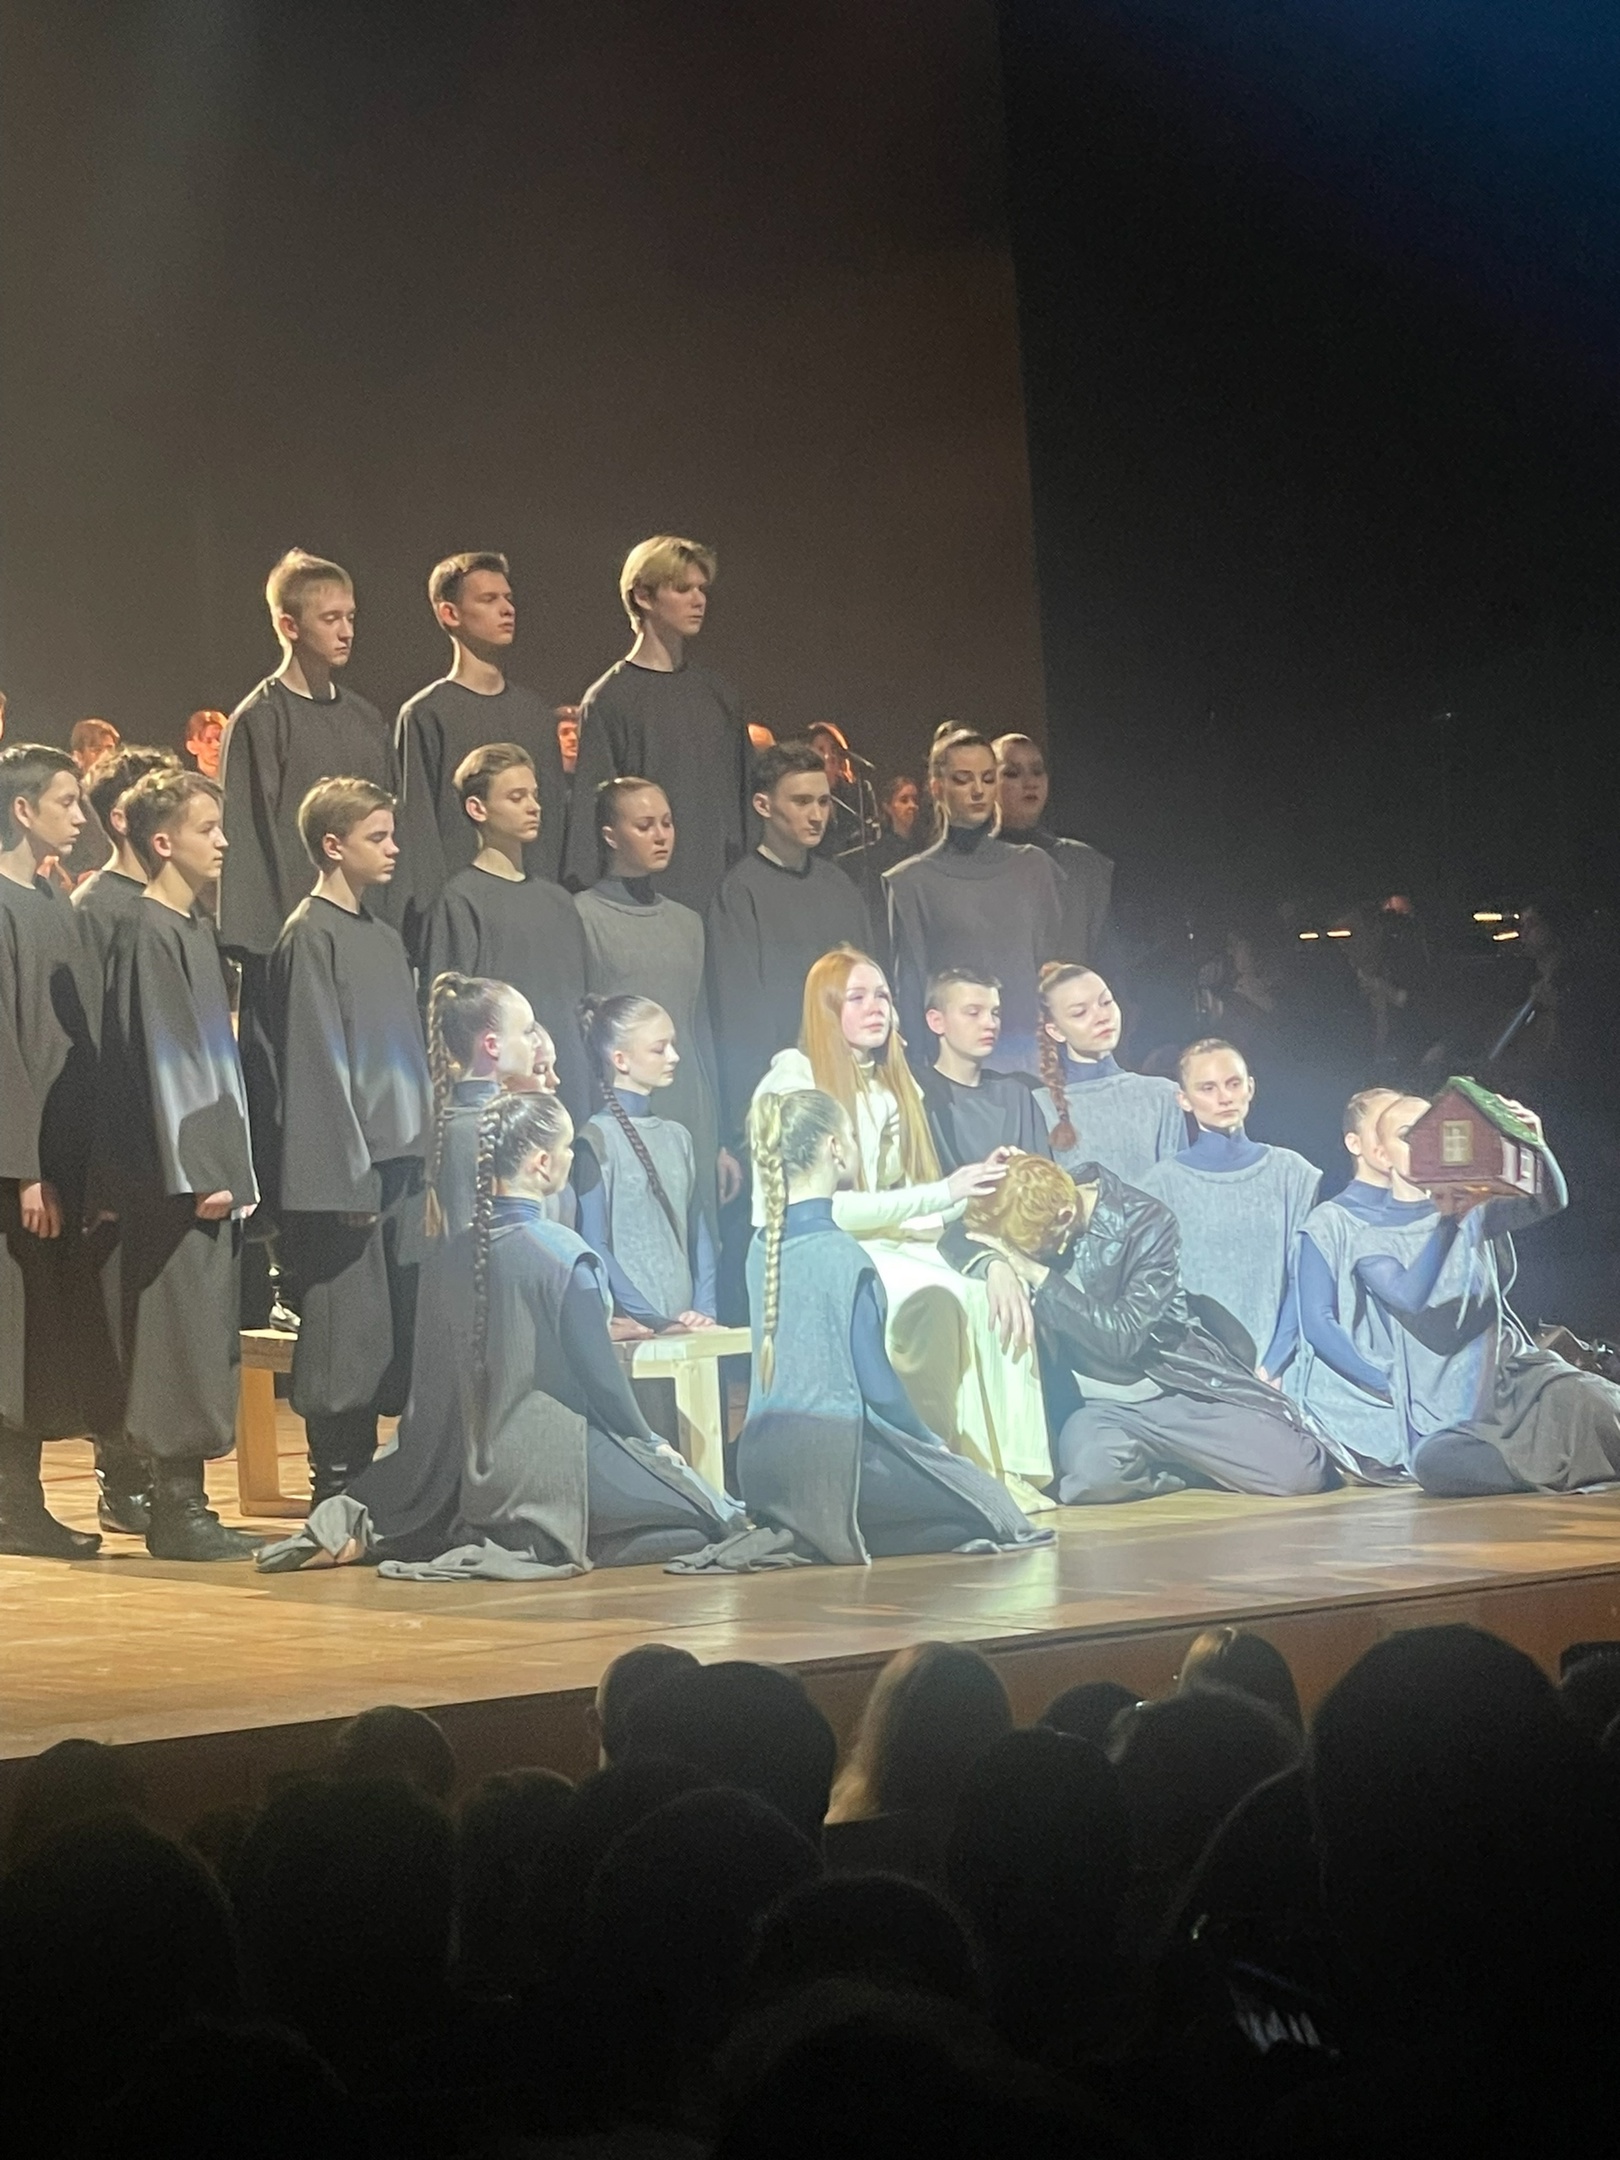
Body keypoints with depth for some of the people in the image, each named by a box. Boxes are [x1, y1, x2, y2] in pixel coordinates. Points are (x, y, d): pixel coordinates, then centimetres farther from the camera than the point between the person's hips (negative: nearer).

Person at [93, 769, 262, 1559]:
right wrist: (195, 1174, -19)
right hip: (175, 1177, -9)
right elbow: (159, 1057, -16)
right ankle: (176, 1508, -1)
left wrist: (233, 1166, 16)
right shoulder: (147, 933, -11)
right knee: (182, 1336, -6)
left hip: (211, 1167, 9)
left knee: (207, 1338, 10)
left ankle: (183, 1506, 15)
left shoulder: (197, 929, 16)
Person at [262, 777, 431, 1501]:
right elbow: (314, 1062, -13)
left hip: (400, 1159, 8)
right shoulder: (310, 936, -8)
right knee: (347, 1329, -4)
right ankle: (336, 1490, 3)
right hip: (345, 1168, -8)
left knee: (397, 1328, 8)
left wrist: (422, 1150, 14)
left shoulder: (385, 938, 17)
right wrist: (349, 1173, -16)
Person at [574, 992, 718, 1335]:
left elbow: (698, 1234, 14)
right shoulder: (598, 1139, -5)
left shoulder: (677, 1136, 13)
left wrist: (704, 1309, 0)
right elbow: (593, 1247, -10)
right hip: (633, 1332, -5)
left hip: (684, 1326, 5)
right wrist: (654, 1320, -14)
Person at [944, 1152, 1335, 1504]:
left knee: (1301, 1473, -20)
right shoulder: (1030, 1210, -4)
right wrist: (993, 1262, -31)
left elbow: (1123, 1338, -18)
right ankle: (1173, 1471, 0)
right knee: (1091, 1476, -35)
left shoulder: (1146, 1223, -15)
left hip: (1176, 1386, -2)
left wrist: (1036, 1275, -23)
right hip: (1094, 1404, 3)